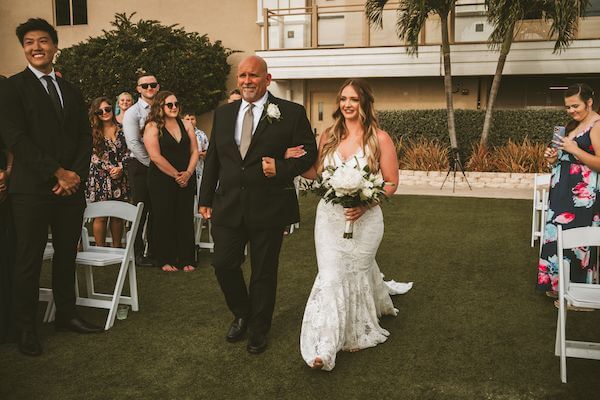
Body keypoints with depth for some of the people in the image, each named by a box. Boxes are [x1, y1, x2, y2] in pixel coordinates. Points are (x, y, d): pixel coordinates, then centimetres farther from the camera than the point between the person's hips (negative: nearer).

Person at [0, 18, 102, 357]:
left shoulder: (71, 91, 16)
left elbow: (85, 137, 11)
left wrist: (77, 174, -6)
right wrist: (58, 173, -14)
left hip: (72, 187, 5)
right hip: (32, 189, -5)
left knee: (67, 255, 13)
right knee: (30, 261, 3)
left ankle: (66, 315, 27)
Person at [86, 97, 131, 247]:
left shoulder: (121, 130, 9)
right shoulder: (92, 132, 1)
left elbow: (126, 152, 8)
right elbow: (93, 156, -4)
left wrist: (120, 168, -8)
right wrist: (111, 169, -10)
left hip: (119, 178, 3)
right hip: (100, 179, -3)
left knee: (118, 216, 7)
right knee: (101, 217, -2)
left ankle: (117, 248, 18)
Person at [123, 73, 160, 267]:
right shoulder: (132, 112, -2)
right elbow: (133, 143, -11)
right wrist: (152, 163, -12)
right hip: (140, 166, -4)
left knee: (156, 211, 8)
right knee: (140, 211, -1)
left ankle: (154, 252, 16)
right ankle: (138, 253, 8)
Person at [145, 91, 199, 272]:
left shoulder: (186, 124, 9)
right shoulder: (152, 127, -5)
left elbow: (194, 151, 7)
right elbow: (155, 156, -13)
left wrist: (188, 173, -9)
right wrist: (176, 175, -13)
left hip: (186, 180, 4)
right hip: (162, 181, -4)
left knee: (186, 219, 6)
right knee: (164, 219, 3)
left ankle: (186, 259, 14)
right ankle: (166, 260, 13)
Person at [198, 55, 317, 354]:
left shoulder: (291, 113, -4)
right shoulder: (223, 113, 9)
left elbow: (309, 152, -1)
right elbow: (212, 158, 13)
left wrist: (282, 168, -18)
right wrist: (205, 199, 11)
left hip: (269, 208, -3)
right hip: (228, 206, 4)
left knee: (264, 272, 8)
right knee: (223, 265, 5)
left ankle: (259, 329, 29)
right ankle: (242, 315, 33)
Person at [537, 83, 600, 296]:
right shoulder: (572, 125, 16)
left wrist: (574, 149, -22)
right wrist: (553, 158, 5)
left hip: (582, 193, -9)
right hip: (562, 189, 9)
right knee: (556, 234, 11)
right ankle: (556, 284, 23)